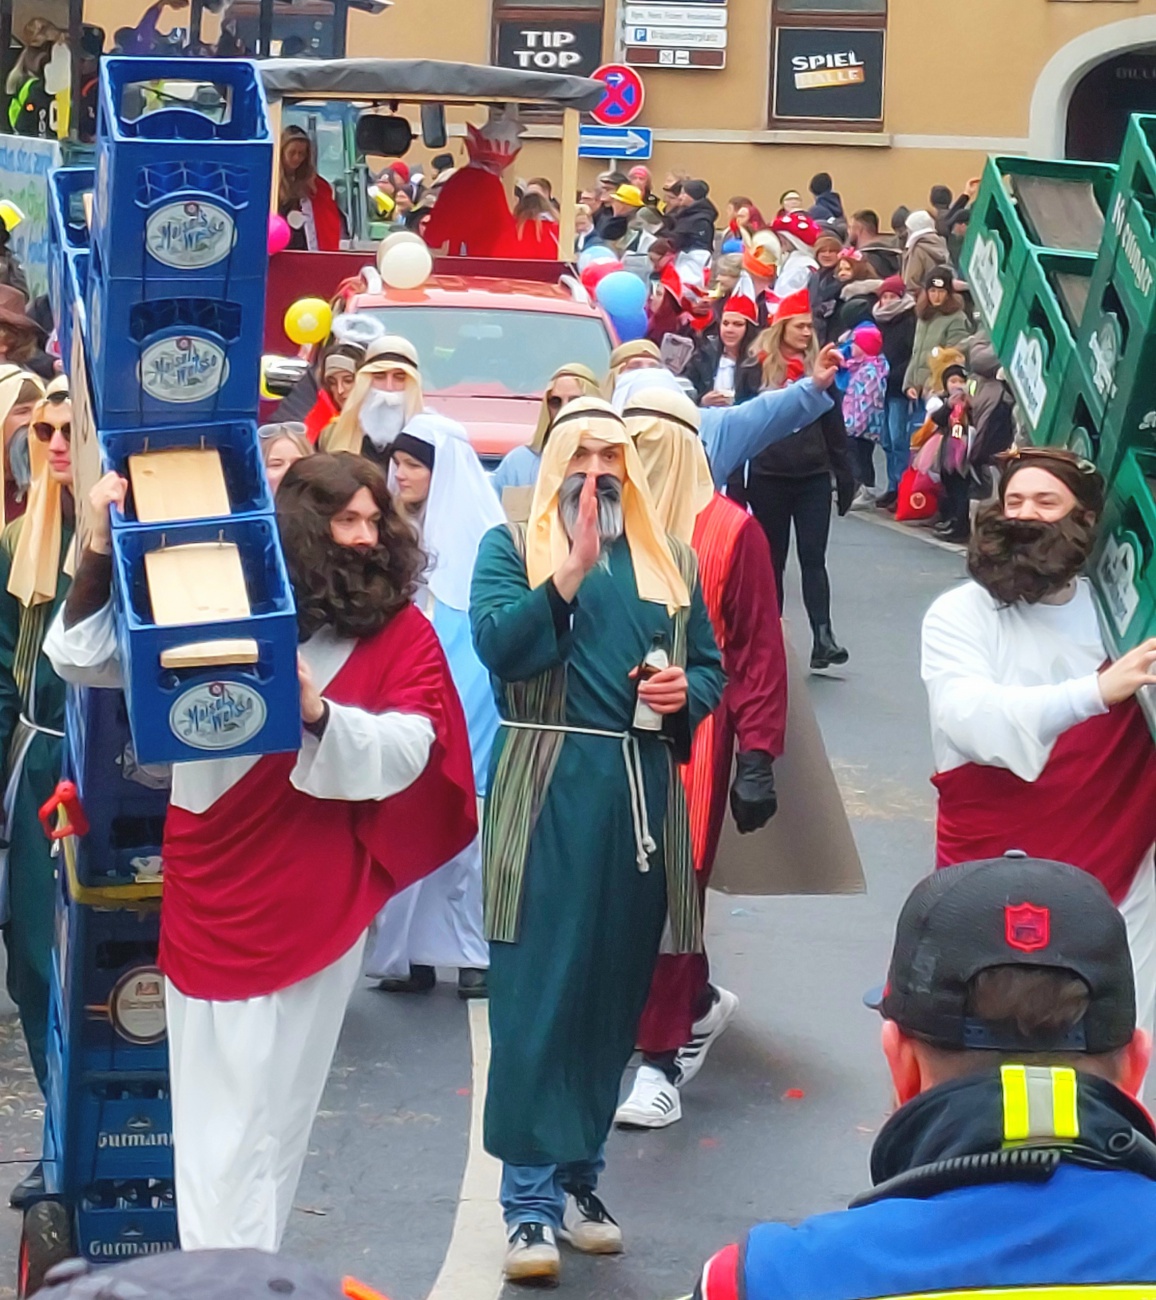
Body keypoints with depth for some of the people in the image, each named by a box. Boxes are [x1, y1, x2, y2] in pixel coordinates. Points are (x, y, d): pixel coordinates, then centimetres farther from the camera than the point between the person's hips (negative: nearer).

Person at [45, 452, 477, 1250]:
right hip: (206, 885, 2)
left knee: (264, 1109, 2)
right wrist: (102, 556, -10)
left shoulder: (402, 633, -1)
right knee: (209, 1103, 8)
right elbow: (83, 661, 4)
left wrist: (314, 710, -29)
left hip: (309, 901, -2)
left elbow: (405, 754, -13)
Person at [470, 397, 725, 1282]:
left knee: (615, 993, 9)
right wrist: (570, 572, -20)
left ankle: (579, 1176, 20)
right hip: (548, 793, -4)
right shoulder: (513, 546, 5)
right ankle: (531, 1198, -4)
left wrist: (687, 691, -3)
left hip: (642, 794, 4)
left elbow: (711, 668, 18)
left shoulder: (670, 559, 16)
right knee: (537, 992, -7)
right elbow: (498, 646, -12)